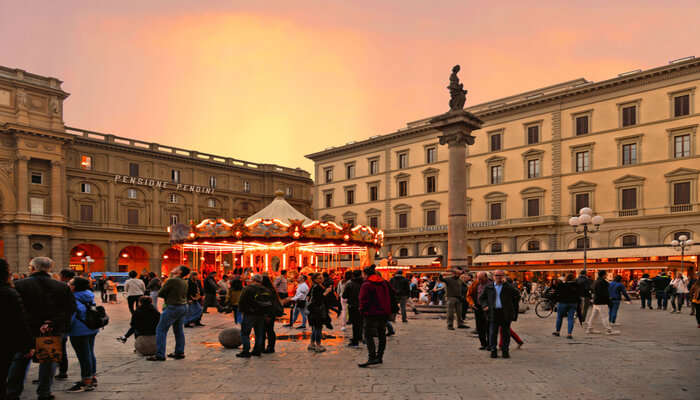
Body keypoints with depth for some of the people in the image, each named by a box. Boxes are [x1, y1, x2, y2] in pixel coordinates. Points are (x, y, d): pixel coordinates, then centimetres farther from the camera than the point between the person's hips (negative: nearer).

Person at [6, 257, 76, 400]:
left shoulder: (18, 285, -9)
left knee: (19, 361, 16)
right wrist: (59, 326, -3)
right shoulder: (62, 287, -3)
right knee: (49, 361, 13)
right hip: (54, 332, 1)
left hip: (27, 330, -1)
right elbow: (71, 309, -3)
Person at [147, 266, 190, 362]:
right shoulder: (185, 282, 9)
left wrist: (166, 296, 11)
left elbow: (160, 294, -7)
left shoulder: (172, 281, -14)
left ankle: (160, 355, -1)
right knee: (179, 330, 15)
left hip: (173, 307, -8)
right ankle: (180, 352, 20)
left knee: (161, 330, -1)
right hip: (184, 307, 8)